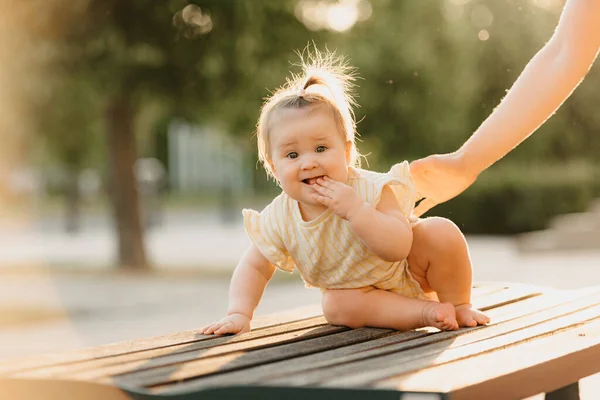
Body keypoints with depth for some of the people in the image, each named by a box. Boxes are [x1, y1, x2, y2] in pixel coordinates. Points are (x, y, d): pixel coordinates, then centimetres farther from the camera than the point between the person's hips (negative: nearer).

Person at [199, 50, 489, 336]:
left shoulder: (372, 190, -32)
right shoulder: (280, 219, -22)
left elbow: (398, 248, -42)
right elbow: (254, 267, -11)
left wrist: (355, 209, -51)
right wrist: (239, 313, -27)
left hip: (409, 271, -3)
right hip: (363, 289, 3)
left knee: (441, 232, -28)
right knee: (336, 306, -28)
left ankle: (459, 305, -5)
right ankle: (428, 312, -18)